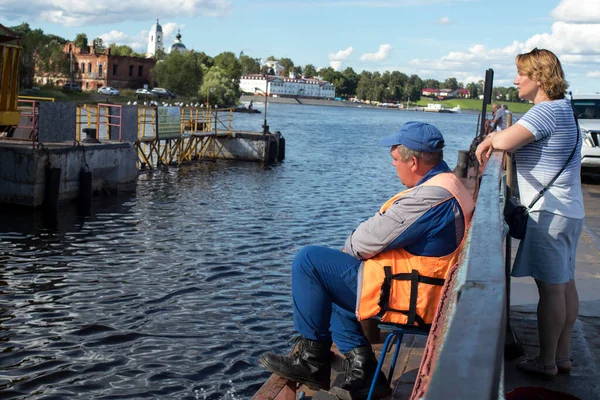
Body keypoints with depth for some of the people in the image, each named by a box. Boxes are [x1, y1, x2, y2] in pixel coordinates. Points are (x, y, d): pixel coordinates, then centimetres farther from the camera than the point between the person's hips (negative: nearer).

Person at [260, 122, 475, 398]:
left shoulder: (429, 196, -24)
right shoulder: (449, 184, 10)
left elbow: (371, 239, -20)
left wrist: (349, 247, 2)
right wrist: (355, 247, 5)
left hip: (403, 298, -11)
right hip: (424, 295, 11)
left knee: (309, 262, -8)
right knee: (327, 281, 24)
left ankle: (312, 361, 1)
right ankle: (362, 369, 13)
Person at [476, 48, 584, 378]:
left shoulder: (548, 110, -17)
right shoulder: (563, 109, 16)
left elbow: (505, 141, -27)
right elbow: (518, 141, 15)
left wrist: (489, 138, -7)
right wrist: (495, 140, -1)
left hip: (548, 213, -10)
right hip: (568, 211, 10)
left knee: (550, 288, -3)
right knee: (565, 285, 14)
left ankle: (546, 362, 6)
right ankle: (562, 356, 23)